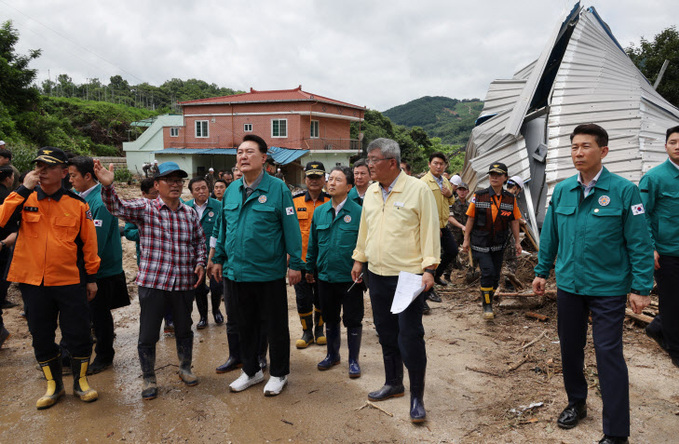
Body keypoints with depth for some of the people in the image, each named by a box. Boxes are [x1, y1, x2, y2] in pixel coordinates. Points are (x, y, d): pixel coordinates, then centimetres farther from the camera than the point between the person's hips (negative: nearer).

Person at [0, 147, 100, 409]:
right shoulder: (24, 199, 0)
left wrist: (91, 277, 4)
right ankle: (53, 385, 32)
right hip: (32, 282, 2)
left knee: (79, 335, 5)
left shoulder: (77, 204, -2)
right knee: (41, 337, 13)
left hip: (70, 282, -1)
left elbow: (88, 243, 3)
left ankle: (80, 381, 27)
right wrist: (23, 190, -20)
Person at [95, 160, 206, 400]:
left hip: (184, 282, 3)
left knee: (184, 329, 17)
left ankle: (185, 368, 39)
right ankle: (149, 379, 25)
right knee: (148, 334, 6)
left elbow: (200, 241, 17)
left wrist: (200, 263, 2)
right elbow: (117, 207, -21)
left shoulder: (190, 213, 7)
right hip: (152, 281, -3)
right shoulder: (145, 208, -5)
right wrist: (107, 185, -39)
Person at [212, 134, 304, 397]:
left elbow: (291, 228, -9)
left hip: (269, 273, -5)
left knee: (275, 326, 9)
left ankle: (278, 374, 27)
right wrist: (219, 259, 15)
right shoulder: (231, 190, 7)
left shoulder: (277, 189, -9)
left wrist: (296, 263, -11)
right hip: (237, 273, 5)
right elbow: (224, 227, 15)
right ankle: (251, 371, 36)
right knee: (245, 325, 18)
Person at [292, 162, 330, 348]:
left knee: (321, 298, 11)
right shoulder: (294, 201, 1)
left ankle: (319, 329, 29)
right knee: (303, 298, 7)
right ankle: (307, 332, 24)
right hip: (300, 259, 0)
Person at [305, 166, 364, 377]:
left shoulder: (358, 212, -10)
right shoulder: (319, 211, 4)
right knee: (330, 319, 19)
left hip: (350, 278, -4)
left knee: (353, 320, 8)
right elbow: (313, 244, 12)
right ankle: (332, 354, 36)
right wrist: (310, 269, 13)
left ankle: (353, 360, 24)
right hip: (325, 276, 4)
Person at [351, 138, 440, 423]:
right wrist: (359, 258, 19)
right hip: (377, 274, 7)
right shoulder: (371, 192, 10)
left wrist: (429, 267, -15)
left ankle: (417, 396, 11)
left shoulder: (418, 190, -10)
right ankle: (393, 383, 34)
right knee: (386, 333, 16)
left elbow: (430, 230, -10)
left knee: (410, 336, -4)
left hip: (408, 276, -6)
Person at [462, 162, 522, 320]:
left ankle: (488, 300, 30)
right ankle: (487, 306, 2)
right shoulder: (479, 196, -6)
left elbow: (514, 221, 8)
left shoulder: (510, 199, 1)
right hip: (480, 243, -3)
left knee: (495, 276, 9)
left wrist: (517, 242, 9)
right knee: (488, 272, -13)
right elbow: (470, 219, -1)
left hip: (499, 245, 3)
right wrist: (466, 239, 0)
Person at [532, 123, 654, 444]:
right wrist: (542, 271, 11)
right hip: (568, 285, 5)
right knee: (570, 347, 16)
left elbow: (640, 243, -10)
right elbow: (550, 235, 10)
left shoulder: (623, 190, -11)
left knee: (609, 354, -2)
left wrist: (641, 288, -12)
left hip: (607, 288, -4)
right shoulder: (562, 190, 2)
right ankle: (576, 403, 38)